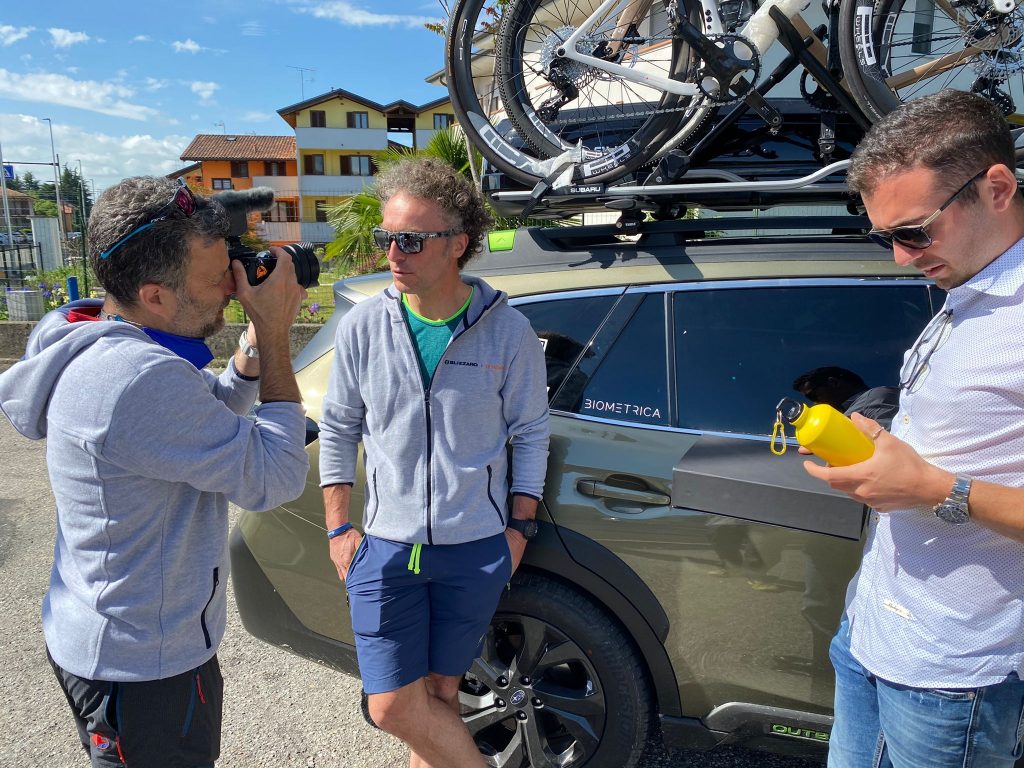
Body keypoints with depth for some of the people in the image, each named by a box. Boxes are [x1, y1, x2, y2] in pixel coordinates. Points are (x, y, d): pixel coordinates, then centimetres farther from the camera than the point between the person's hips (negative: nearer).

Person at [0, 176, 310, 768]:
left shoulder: (101, 346, 0)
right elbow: (276, 477, -29)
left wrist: (258, 337, -5)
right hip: (142, 666, -10)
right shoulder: (140, 377, -33)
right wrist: (275, 336, -22)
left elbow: (216, 412, 11)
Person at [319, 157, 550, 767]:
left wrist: (520, 527, 0)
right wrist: (339, 529, 4)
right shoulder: (362, 327, -5)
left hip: (476, 550, -1)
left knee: (440, 691, 14)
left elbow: (530, 433, 2)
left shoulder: (508, 331, -8)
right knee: (393, 705, 1)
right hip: (385, 546, 1)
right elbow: (338, 429, 5)